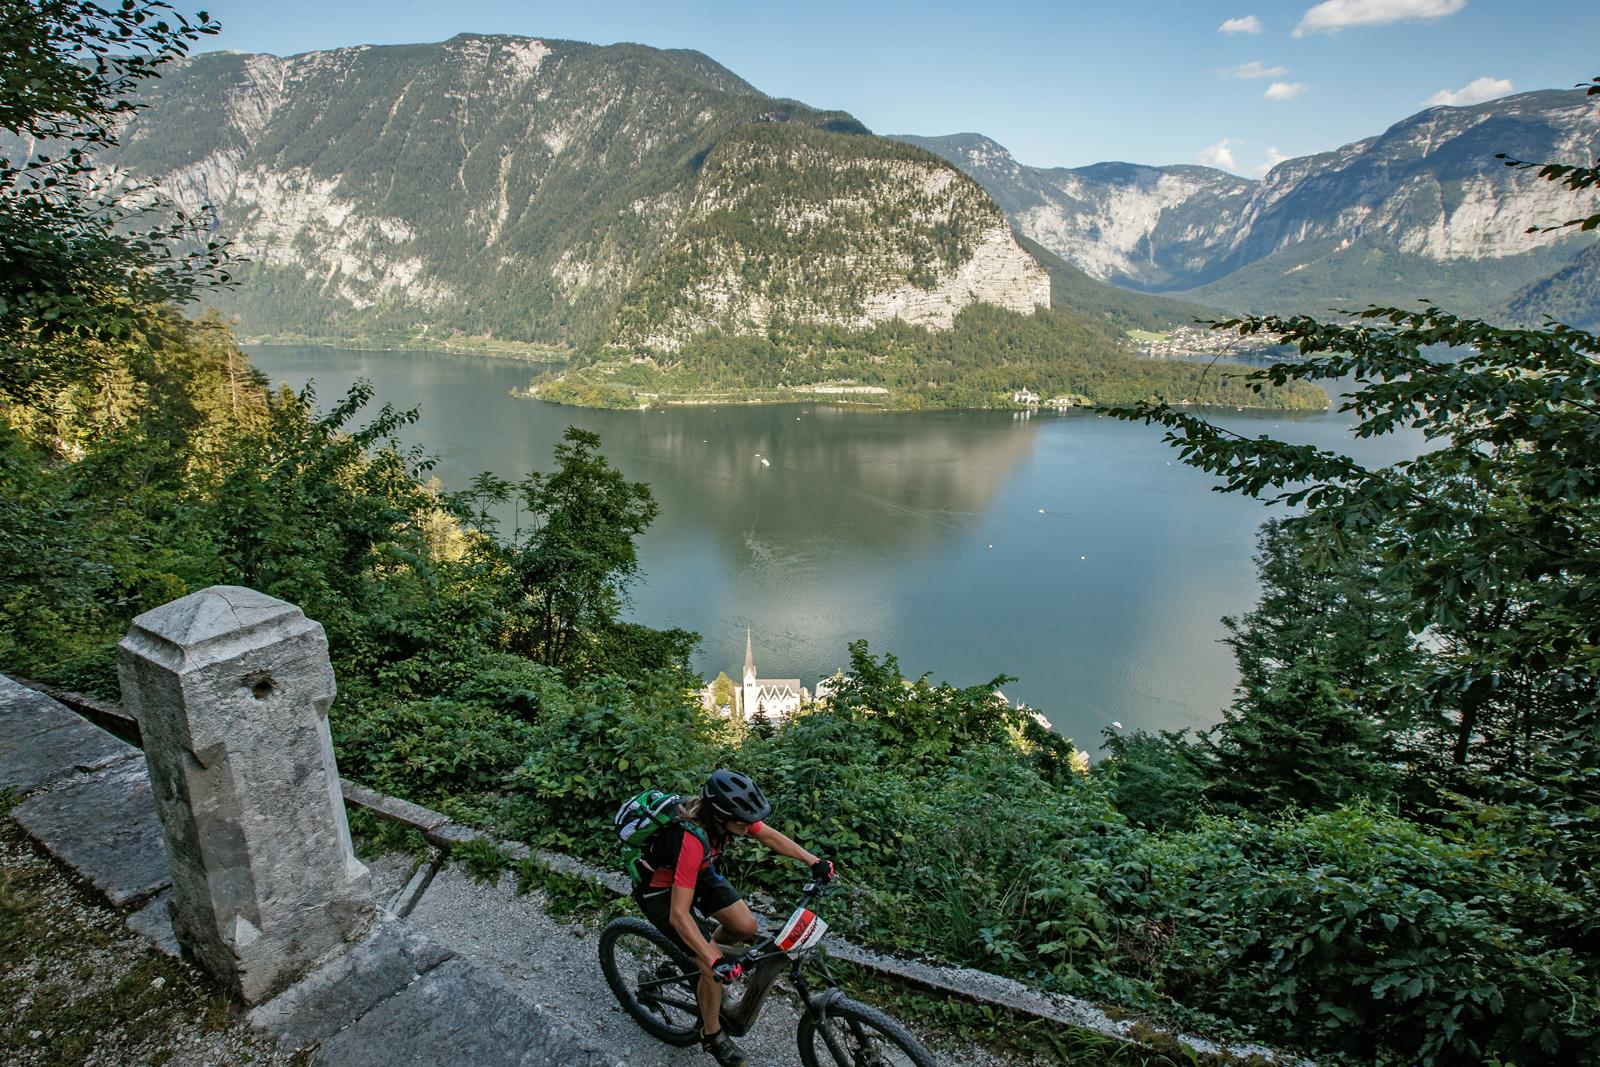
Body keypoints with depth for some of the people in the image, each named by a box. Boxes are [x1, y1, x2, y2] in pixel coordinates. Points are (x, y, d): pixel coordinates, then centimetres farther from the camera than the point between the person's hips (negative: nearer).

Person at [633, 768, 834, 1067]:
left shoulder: (729, 813, -22)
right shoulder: (692, 840, -41)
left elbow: (770, 836, -5)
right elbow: (678, 915, -38)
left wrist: (815, 862, -10)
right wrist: (715, 961, -38)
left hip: (698, 872, 6)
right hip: (660, 889, -6)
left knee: (745, 927, -4)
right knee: (716, 968, -9)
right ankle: (712, 1036, 17)